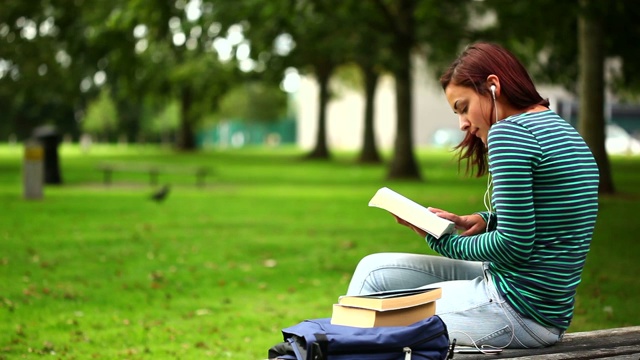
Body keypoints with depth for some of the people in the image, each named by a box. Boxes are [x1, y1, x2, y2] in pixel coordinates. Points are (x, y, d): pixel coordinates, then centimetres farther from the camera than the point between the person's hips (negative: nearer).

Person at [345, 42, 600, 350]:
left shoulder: (509, 132, -17)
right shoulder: (563, 129, 13)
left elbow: (514, 246, -21)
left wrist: (442, 242, -7)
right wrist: (483, 221, 5)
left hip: (520, 312, -10)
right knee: (375, 270, 15)